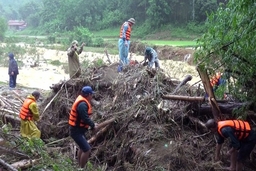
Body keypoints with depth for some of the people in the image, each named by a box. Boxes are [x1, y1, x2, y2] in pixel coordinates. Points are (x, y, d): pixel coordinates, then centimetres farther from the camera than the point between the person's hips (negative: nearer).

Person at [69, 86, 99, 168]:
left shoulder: (83, 101, 8)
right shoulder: (82, 104, -25)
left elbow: (85, 117, 14)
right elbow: (85, 119, -27)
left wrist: (92, 124, 5)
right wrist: (93, 125, -11)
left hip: (78, 129, 12)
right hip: (76, 131, -12)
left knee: (82, 147, 26)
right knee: (87, 150, -12)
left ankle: (79, 166, 40)